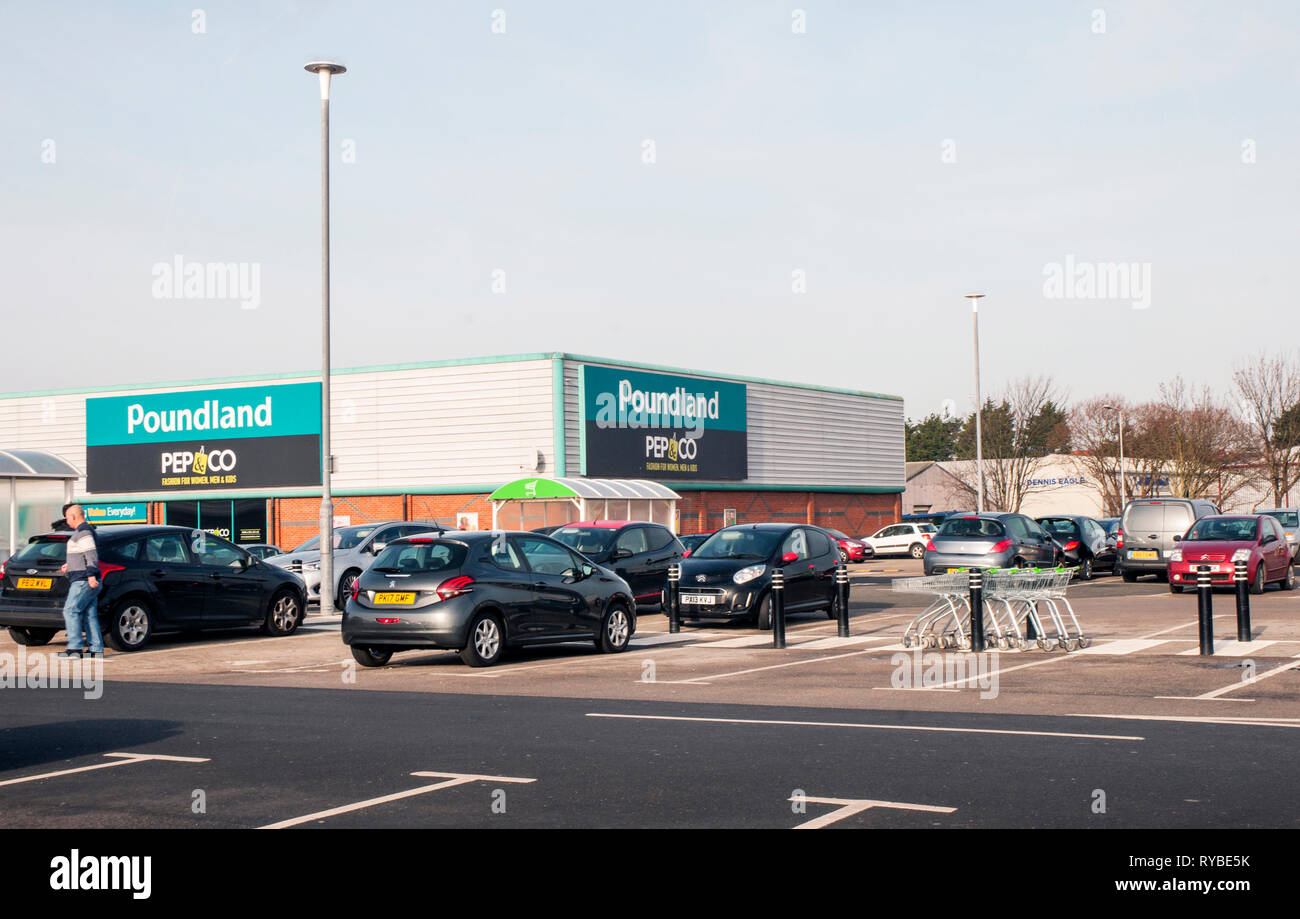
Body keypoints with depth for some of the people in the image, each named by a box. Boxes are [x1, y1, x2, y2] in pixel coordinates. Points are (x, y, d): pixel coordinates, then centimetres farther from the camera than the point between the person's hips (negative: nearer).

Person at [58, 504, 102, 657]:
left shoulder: (83, 533, -13)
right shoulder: (84, 531, 19)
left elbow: (91, 554, -21)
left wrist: (91, 575, -27)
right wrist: (70, 565, 34)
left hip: (84, 581, -10)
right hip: (87, 581, 10)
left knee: (70, 611, -10)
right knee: (90, 615, 8)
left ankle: (74, 648, -13)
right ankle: (96, 649, 7)